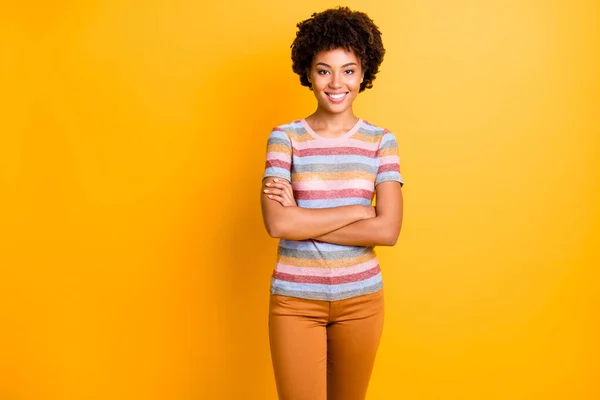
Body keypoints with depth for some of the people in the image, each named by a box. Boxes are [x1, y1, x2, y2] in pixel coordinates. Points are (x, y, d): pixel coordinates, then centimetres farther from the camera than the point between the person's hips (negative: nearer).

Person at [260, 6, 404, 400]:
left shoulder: (382, 141, -1)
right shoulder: (285, 137, -4)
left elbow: (388, 230, -12)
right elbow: (278, 223, -17)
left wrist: (302, 221, -15)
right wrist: (358, 210, -15)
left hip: (360, 297, 2)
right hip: (296, 298, -1)